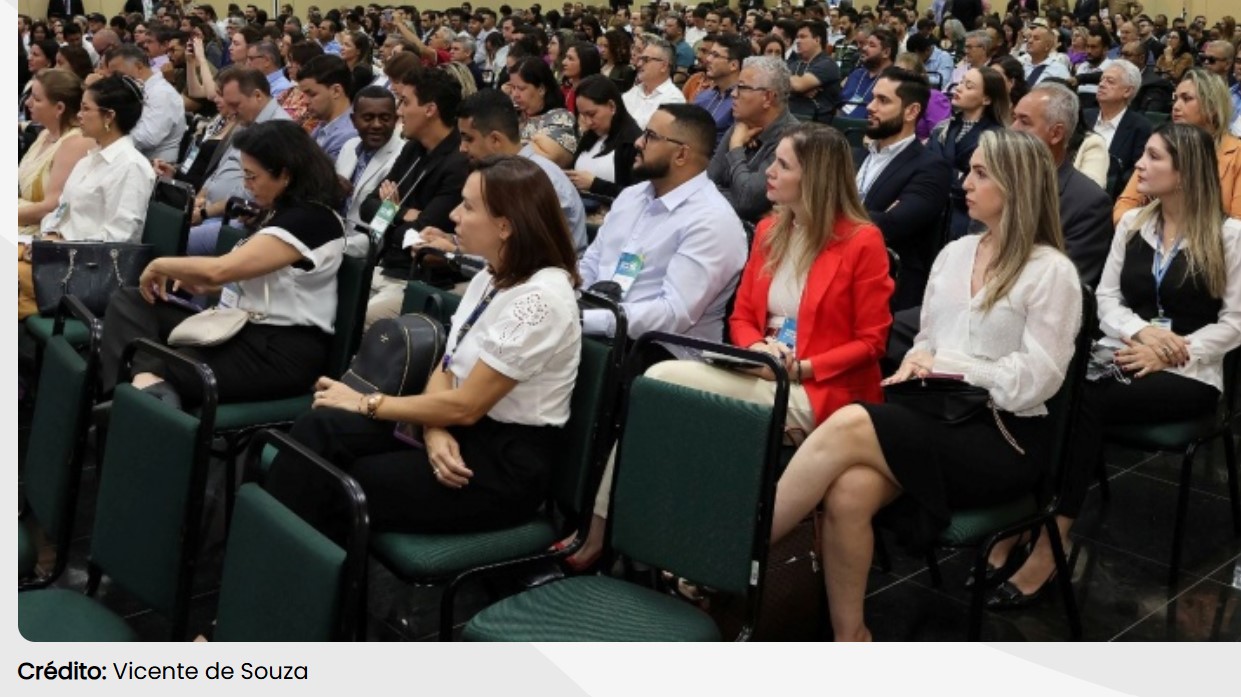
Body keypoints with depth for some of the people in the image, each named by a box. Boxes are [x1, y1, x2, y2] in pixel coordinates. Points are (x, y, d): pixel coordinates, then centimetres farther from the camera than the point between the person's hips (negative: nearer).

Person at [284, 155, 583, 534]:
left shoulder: (540, 297, -20)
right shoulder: (489, 277, 10)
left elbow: (465, 406, -19)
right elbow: (446, 369, 8)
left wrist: (366, 403, -8)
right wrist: (434, 431, -15)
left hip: (505, 466, -8)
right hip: (463, 438, 8)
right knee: (320, 428, -15)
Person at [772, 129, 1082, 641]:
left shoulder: (1051, 272, -3)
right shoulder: (954, 255, 16)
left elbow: (1035, 380, -10)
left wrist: (947, 365, -10)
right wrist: (916, 365, -5)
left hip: (1003, 439, -5)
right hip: (938, 421, 5)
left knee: (849, 425, -28)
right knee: (848, 490, -29)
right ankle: (849, 638, -14)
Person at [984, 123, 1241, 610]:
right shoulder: (1131, 222, 12)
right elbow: (1105, 299, 9)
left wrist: (1167, 352, -16)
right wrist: (1141, 331, -11)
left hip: (1187, 376, -4)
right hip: (1122, 358, 4)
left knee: (1085, 404, -33)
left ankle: (1047, 550, -32)